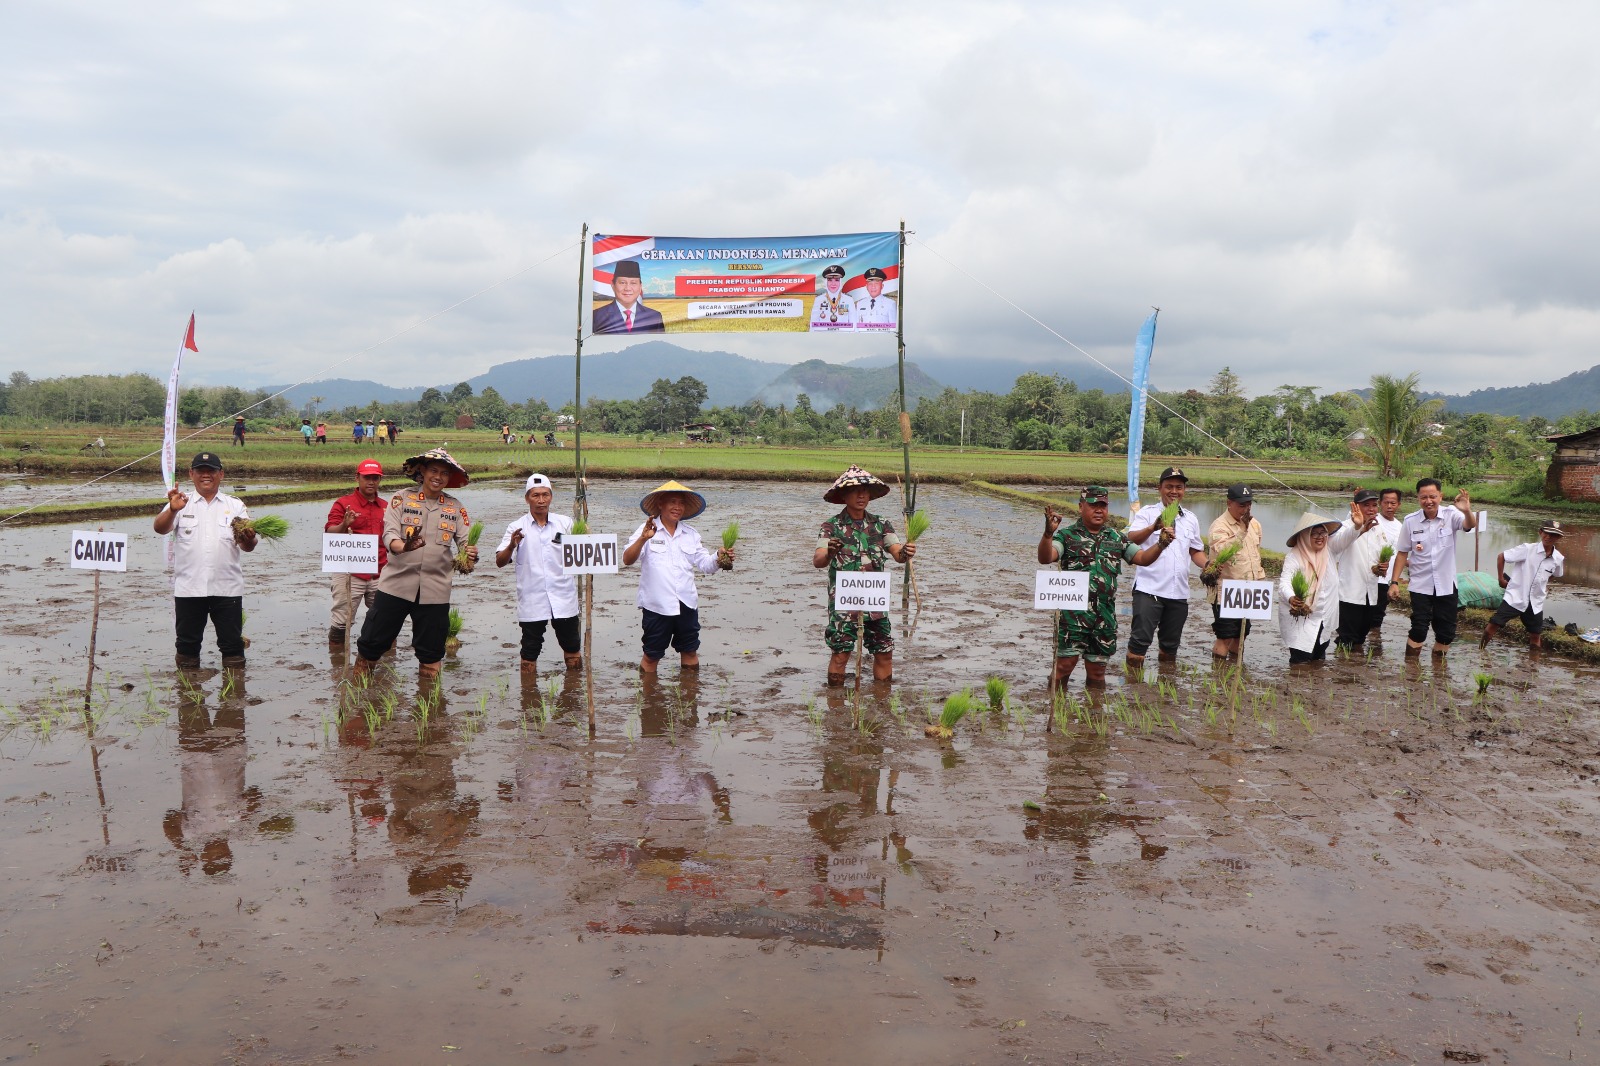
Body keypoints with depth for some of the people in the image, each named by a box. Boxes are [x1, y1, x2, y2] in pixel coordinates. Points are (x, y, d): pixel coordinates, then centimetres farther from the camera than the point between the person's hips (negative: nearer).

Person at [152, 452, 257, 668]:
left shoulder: (235, 506, 11)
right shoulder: (182, 504, 9)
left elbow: (248, 546, 3)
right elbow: (160, 528, -8)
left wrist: (248, 540, -22)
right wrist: (173, 510, -28)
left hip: (227, 587, 0)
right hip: (188, 587, 0)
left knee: (232, 642, 4)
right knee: (187, 642, 9)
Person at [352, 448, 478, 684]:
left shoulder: (455, 507, 8)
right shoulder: (402, 499, 2)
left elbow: (466, 541, 1)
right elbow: (389, 533, -11)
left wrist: (470, 553, -24)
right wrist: (404, 547, -34)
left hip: (435, 590, 2)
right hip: (396, 584, -1)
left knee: (431, 653, 10)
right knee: (372, 643, 2)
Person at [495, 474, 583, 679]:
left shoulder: (565, 523, 6)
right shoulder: (517, 528, 1)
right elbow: (500, 561, -5)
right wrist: (511, 547, -25)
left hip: (563, 599, 2)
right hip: (531, 602, -2)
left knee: (573, 650, 11)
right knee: (529, 654, 5)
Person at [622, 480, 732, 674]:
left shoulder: (691, 533, 12)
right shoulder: (647, 530, -5)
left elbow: (704, 563, 7)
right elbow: (627, 560, -15)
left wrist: (719, 558, -15)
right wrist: (643, 539, -33)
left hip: (687, 604, 5)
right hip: (656, 605, -4)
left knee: (690, 651, 15)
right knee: (651, 655, 6)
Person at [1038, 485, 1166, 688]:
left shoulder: (1116, 537, 15)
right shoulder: (1067, 535, 0)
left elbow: (1143, 558, 13)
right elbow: (1045, 558, -16)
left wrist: (1161, 544, -6)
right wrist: (1048, 533, -34)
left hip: (1105, 616, 4)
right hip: (1073, 613, -4)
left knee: (1097, 671, 11)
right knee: (1065, 665, -7)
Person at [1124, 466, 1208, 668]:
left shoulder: (1191, 519, 16)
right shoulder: (1148, 512, -1)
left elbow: (1196, 551, 21)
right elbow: (1131, 539, -17)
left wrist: (1207, 566, -1)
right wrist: (1153, 528, -37)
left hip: (1179, 592, 5)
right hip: (1149, 589, -5)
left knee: (1171, 644, 14)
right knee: (1140, 640, -9)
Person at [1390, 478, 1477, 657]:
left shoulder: (1451, 515, -8)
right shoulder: (1410, 521, -6)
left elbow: (1470, 526, -28)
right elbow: (1402, 553, 1)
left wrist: (1467, 511, -50)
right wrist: (1395, 582, -4)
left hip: (1446, 585, 1)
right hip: (1420, 586, -1)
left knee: (1446, 631, 10)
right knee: (1419, 629, -5)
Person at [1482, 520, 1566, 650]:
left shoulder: (1558, 559, 0)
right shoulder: (1527, 549, -14)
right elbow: (1501, 557, -7)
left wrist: (1545, 584, 13)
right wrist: (1501, 579, -4)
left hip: (1536, 603, 4)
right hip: (1515, 597, -4)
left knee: (1535, 637, 13)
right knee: (1492, 627, -8)